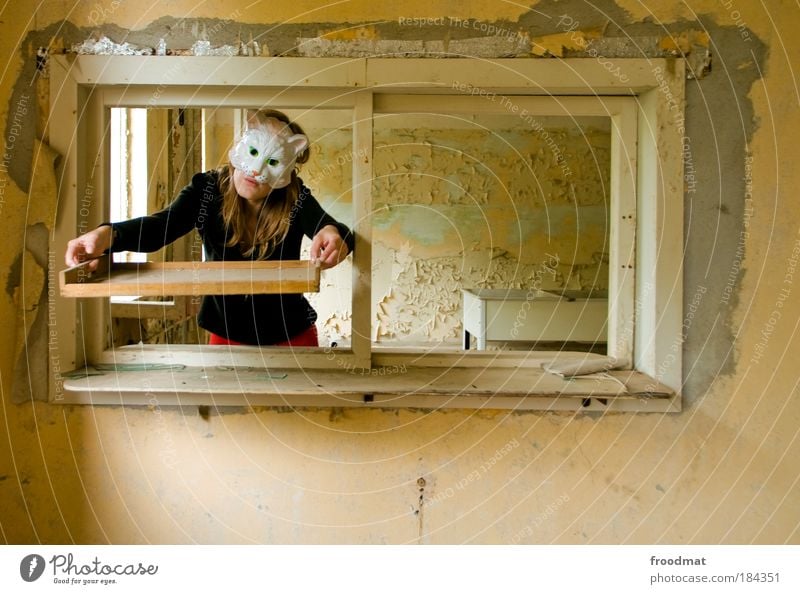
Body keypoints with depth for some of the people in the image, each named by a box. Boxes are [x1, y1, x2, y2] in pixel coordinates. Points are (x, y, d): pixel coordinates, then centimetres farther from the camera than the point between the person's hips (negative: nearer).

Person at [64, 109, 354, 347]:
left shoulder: (295, 198, -16)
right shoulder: (208, 189, -13)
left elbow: (327, 227, -33)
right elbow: (162, 225, -27)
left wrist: (335, 236, -59)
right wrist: (107, 234, -48)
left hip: (291, 337, -1)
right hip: (226, 335, 1)